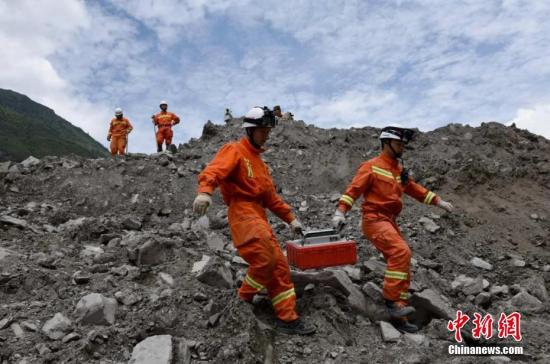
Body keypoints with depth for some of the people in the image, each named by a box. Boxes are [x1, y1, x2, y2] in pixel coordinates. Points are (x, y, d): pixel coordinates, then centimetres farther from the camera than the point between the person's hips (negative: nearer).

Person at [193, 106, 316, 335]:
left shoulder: (258, 159, 25)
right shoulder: (234, 151, -1)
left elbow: (271, 196, 28)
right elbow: (214, 170, -23)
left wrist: (291, 218, 24)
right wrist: (205, 191, -45)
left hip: (258, 215, 9)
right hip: (242, 212, -9)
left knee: (279, 267, 5)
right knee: (265, 258, -27)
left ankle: (288, 319, 13)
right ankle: (244, 300, -2)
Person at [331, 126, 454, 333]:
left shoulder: (399, 169, 18)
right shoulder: (372, 167, -6)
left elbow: (414, 189, 27)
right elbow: (354, 189, -13)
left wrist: (438, 202, 23)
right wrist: (340, 211, -24)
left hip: (390, 222, 9)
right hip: (374, 220, -8)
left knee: (403, 267, 6)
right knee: (401, 251, -28)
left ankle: (398, 316, 15)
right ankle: (392, 300, -18)